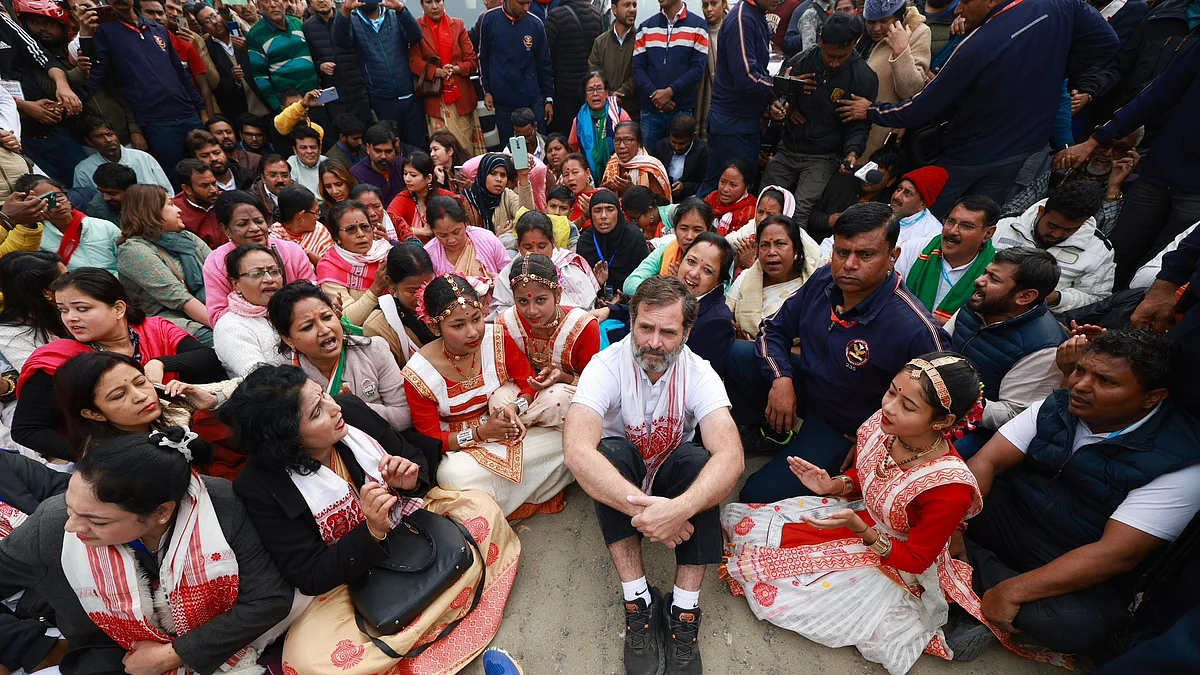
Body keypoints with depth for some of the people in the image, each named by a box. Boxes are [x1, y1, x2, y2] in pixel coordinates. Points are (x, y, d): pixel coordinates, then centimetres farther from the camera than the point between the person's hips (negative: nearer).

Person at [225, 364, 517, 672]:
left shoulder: (351, 411, -16)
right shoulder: (262, 487, -24)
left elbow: (417, 459, 0)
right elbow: (310, 577, -20)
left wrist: (411, 481, -24)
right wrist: (372, 531, -35)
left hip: (407, 524, 4)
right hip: (347, 575, -3)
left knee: (480, 506, -13)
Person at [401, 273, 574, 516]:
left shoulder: (498, 338, -11)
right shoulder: (418, 374, -17)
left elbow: (528, 383, -2)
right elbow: (430, 440, -11)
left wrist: (514, 408, -25)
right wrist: (480, 433, -26)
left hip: (510, 433, 3)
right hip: (461, 448, -2)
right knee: (455, 476, -37)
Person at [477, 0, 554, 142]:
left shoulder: (535, 23, -1)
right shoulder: (489, 19, -2)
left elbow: (544, 63, 5)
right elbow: (483, 57, 6)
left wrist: (549, 98, 5)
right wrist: (486, 91, 2)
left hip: (533, 99, 1)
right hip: (503, 100, 0)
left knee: (536, 143, 4)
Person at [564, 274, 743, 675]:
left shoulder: (699, 373, -19)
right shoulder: (607, 366, -23)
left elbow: (731, 457, -34)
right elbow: (576, 449, -39)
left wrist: (680, 508, -52)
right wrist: (642, 506, -49)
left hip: (674, 475, 1)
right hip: (620, 476, -1)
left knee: (698, 460, -31)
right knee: (611, 452, -33)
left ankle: (684, 608, -22)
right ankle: (638, 599, -24)